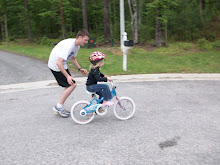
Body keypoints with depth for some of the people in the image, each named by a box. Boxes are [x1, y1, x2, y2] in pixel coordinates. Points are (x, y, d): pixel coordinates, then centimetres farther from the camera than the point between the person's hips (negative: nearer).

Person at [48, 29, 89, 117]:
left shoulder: (77, 45, 1)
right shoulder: (69, 45, -29)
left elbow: (73, 58, 19)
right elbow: (58, 62, -34)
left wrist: (80, 69, 7)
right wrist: (67, 76, -35)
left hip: (62, 65, 9)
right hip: (55, 65, -9)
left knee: (69, 86, 9)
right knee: (72, 85, -11)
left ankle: (59, 107, 21)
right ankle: (59, 106, 2)